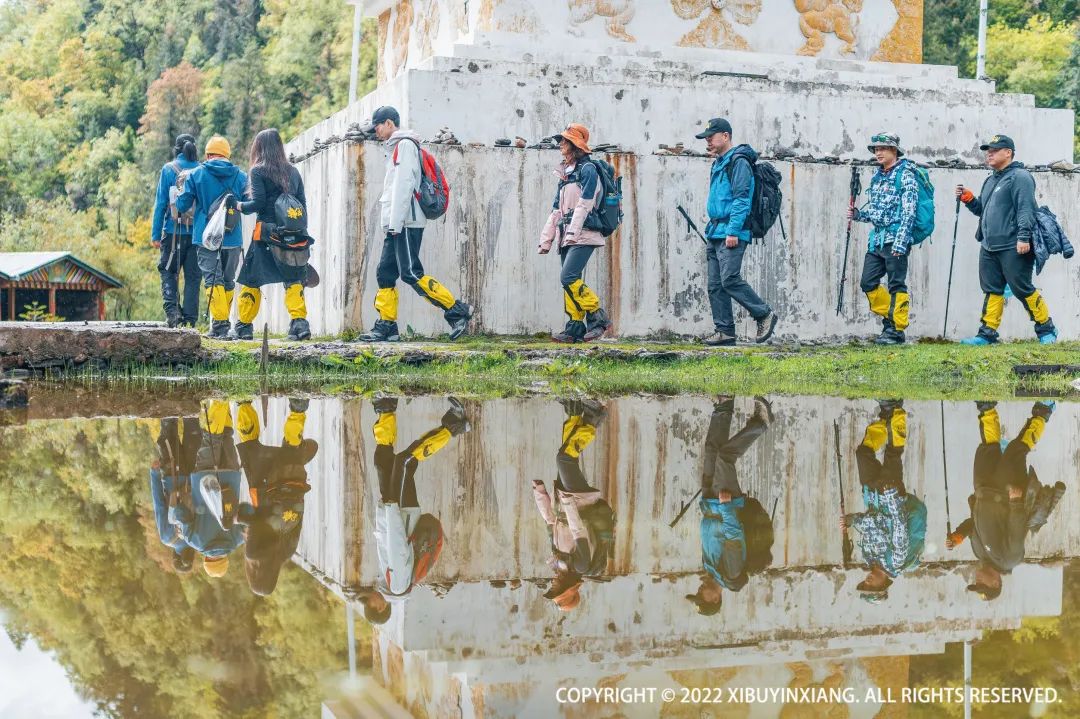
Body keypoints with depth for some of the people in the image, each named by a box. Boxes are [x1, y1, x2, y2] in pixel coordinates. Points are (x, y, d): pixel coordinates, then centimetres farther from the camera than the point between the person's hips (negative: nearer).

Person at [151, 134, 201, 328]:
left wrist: (155, 234, 0)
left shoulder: (168, 169, -1)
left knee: (168, 272, 10)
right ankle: (189, 319, 5)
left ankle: (172, 309, -10)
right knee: (193, 277, 7)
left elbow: (161, 203, -2)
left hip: (173, 231, -2)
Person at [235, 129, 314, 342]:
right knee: (293, 280, 2)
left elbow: (258, 203, -11)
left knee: (251, 280, 7)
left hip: (267, 233, -4)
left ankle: (244, 326, 12)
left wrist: (239, 206, 6)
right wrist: (301, 233, 13)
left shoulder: (258, 171, -2)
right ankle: (299, 322, -14)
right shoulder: (293, 172, 12)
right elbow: (303, 204, 10)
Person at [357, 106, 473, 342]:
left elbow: (403, 186, -16)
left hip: (406, 223, -10)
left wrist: (396, 223, -20)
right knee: (385, 273, 6)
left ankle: (457, 311, -11)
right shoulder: (396, 148, 25)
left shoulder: (405, 145, -6)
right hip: (396, 225, 10)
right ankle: (387, 326, 7)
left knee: (411, 273, -13)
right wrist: (391, 225, 16)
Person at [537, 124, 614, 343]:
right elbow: (556, 210, 23)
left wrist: (573, 231, -25)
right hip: (567, 237, 9)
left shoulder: (587, 169, -4)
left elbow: (584, 204, -16)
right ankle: (576, 328, 4)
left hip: (583, 236, -9)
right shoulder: (565, 173, 22)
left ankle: (599, 317, -11)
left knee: (568, 278, -18)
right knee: (570, 282, 3)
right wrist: (546, 240, 18)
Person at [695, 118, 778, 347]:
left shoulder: (738, 161, -8)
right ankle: (724, 331, 7)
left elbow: (741, 199, -16)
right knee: (715, 285, 5)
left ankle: (764, 314, -3)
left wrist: (733, 231, -21)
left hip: (731, 234, -10)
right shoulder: (718, 164, 21)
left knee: (730, 279, -17)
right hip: (716, 234, 10)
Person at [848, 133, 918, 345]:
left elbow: (908, 212, -14)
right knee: (868, 283, 7)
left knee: (897, 285, -3)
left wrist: (900, 242, -21)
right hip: (877, 239, 8)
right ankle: (889, 320, 19)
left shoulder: (905, 176, -7)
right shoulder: (876, 177, 16)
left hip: (895, 240, -8)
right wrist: (858, 214, 3)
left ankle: (897, 330, 3)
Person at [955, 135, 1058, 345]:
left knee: (1023, 289, -5)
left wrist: (1023, 237, -24)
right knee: (992, 290, 7)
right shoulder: (990, 181, 22)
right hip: (989, 248, 9)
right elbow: (981, 209, 29)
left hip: (1013, 248, -9)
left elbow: (1026, 209, -15)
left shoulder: (1019, 177, -6)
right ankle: (987, 334, 8)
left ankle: (1046, 329, 7)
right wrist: (967, 198, 11)